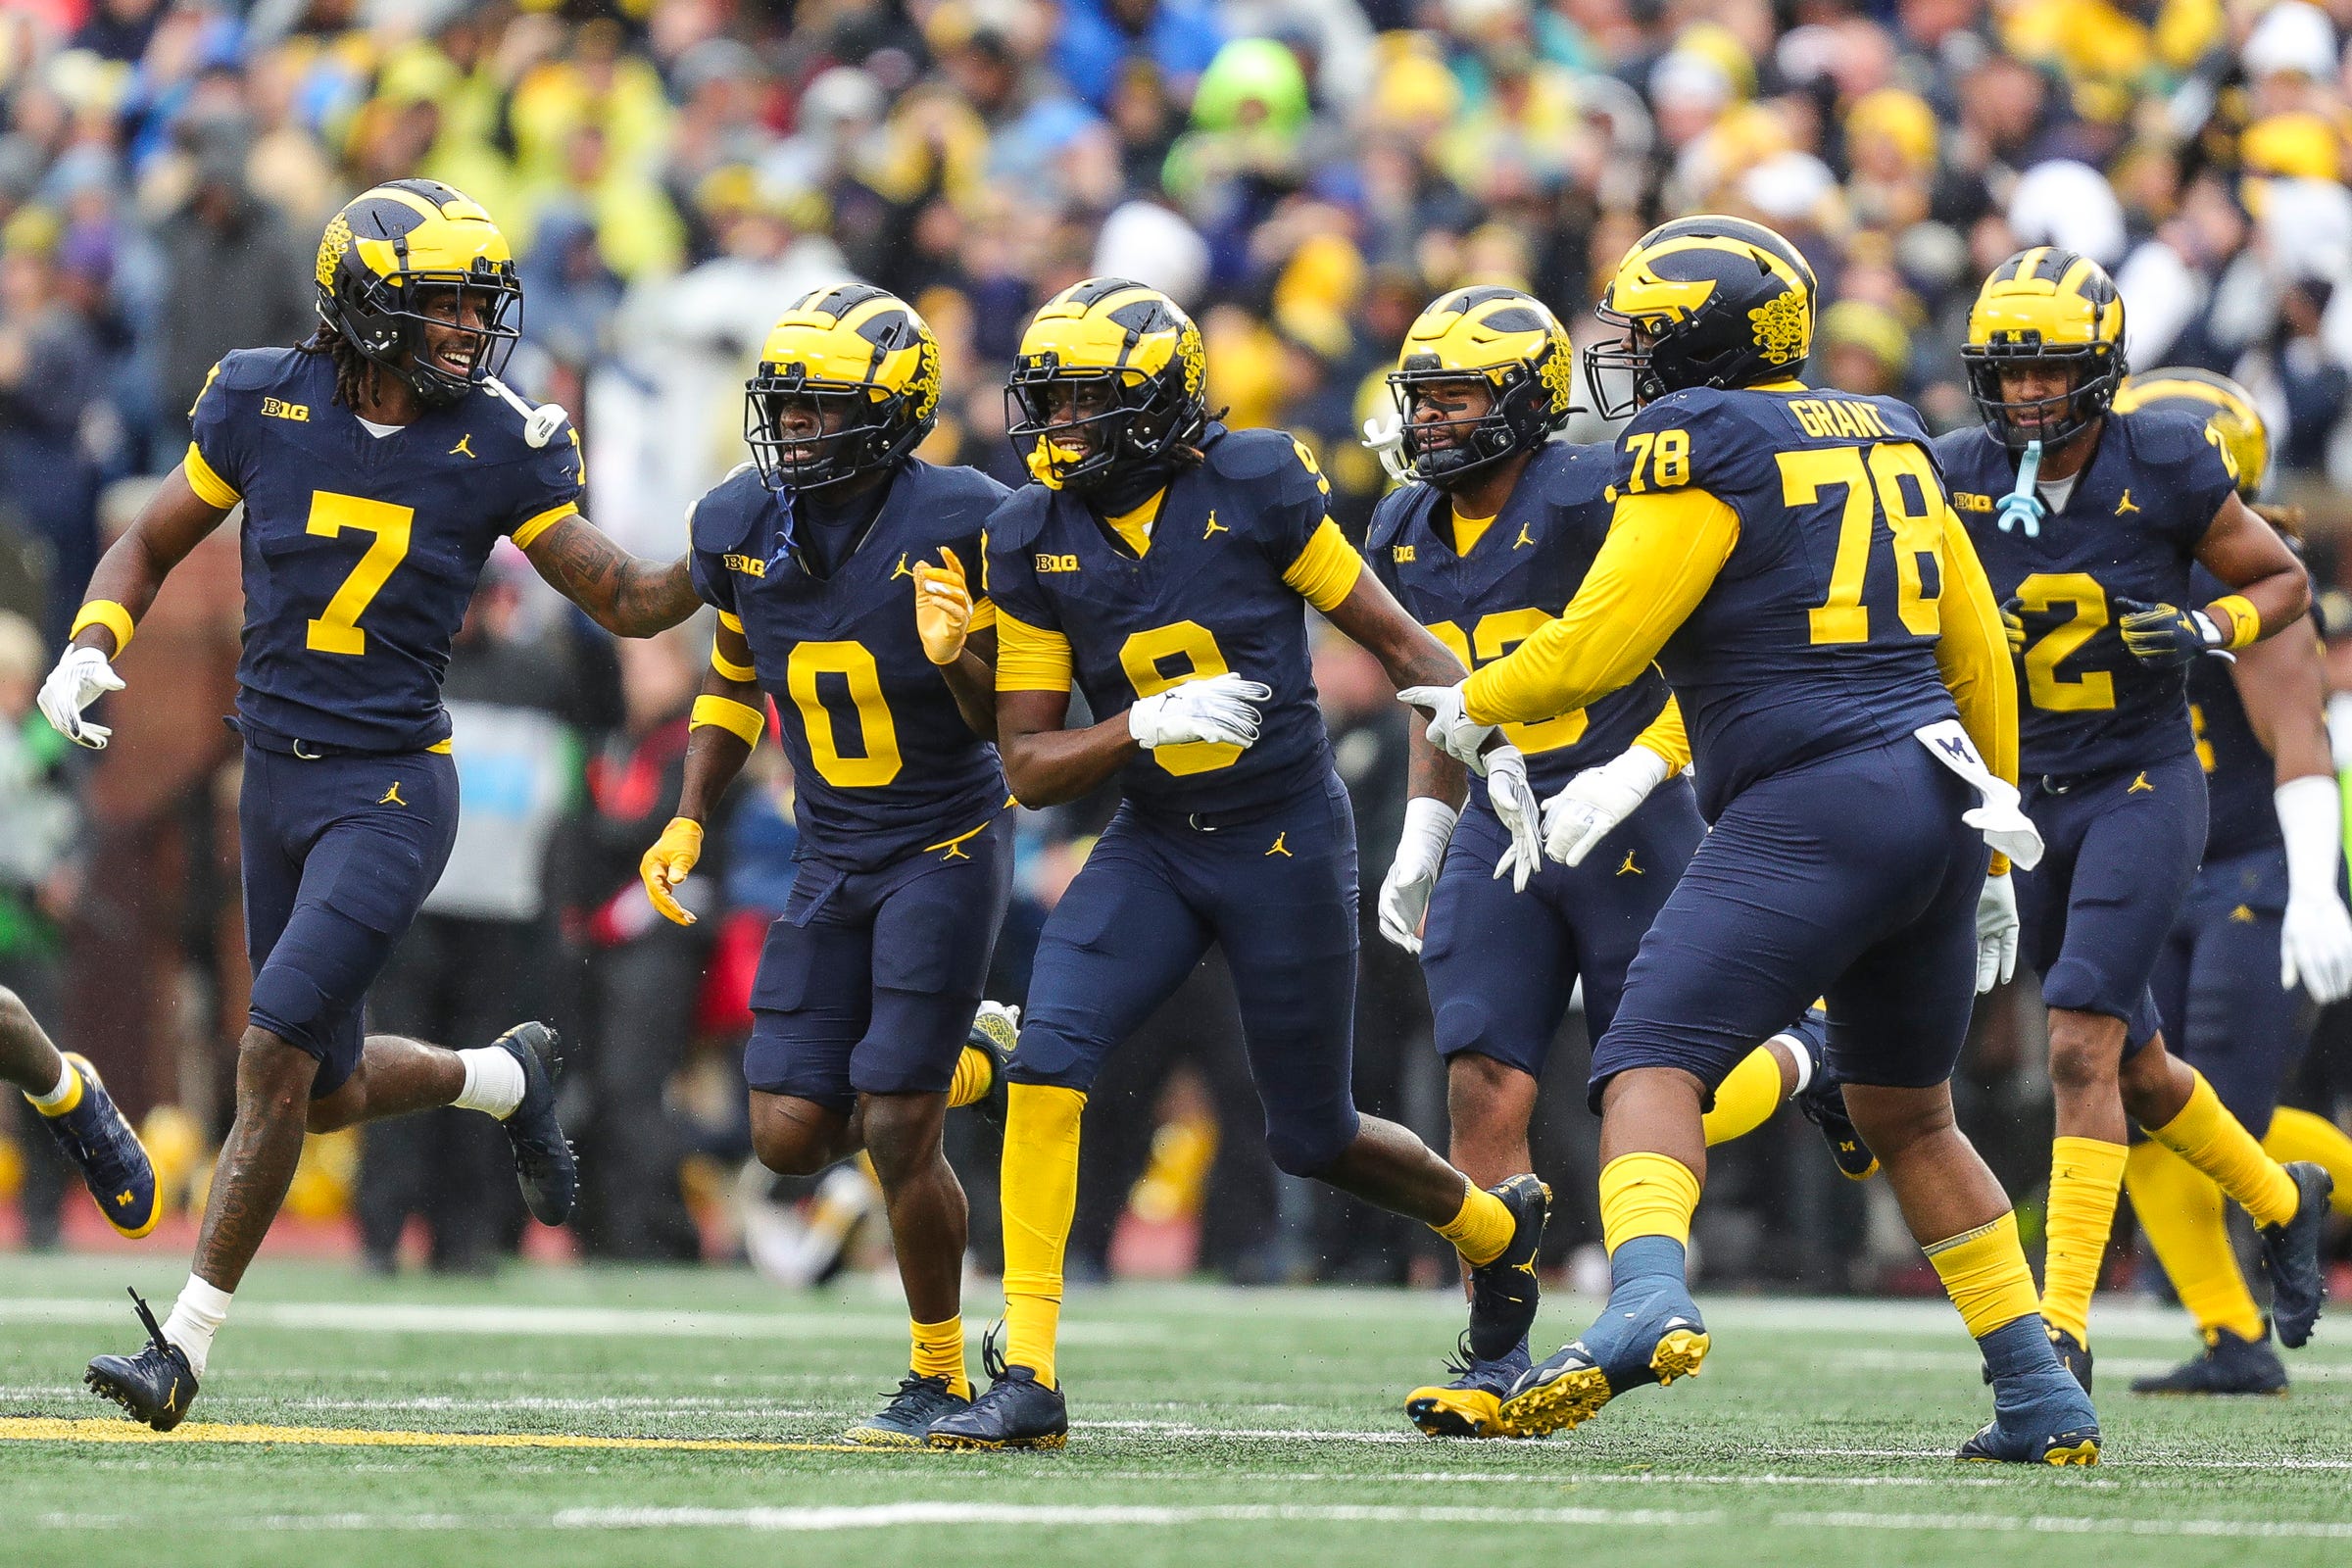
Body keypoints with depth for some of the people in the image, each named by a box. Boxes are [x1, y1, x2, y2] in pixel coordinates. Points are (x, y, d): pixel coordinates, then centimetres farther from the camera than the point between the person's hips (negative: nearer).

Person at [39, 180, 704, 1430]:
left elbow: (629, 601, 2)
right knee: (327, 1091, 12)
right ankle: (507, 1077, 43)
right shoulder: (263, 404, -3)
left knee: (276, 1057, -14)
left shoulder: (495, 449, -6)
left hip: (392, 791, -4)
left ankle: (186, 1345, -7)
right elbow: (152, 544, 10)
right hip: (277, 780, 4)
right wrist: (92, 645, -7)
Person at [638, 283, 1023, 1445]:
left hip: (946, 847, -6)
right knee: (791, 1138, -2)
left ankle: (941, 1379, 8)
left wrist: (961, 658, -31)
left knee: (895, 1138, -11)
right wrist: (688, 821, 8)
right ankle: (960, 1072, 28)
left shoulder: (956, 523, -17)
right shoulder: (741, 525, -1)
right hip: (831, 859, 6)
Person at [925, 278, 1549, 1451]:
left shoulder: (1253, 492, -12)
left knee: (1312, 1137, 6)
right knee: (1047, 1058, -19)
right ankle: (1026, 1378, -16)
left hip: (1287, 841, -3)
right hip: (1153, 846, 3)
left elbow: (1395, 639, -1)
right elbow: (1031, 769, -3)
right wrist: (1147, 724, -20)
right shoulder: (1033, 545, -3)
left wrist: (1485, 746, -12)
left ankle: (1494, 1227, 39)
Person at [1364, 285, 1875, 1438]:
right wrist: (1420, 841, 17)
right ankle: (1496, 1361, -4)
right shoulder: (1406, 534, 8)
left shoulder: (1590, 502, -16)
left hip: (1623, 823, -6)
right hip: (1502, 826, 6)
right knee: (1485, 1094, -7)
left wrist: (1629, 777, -24)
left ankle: (1801, 1060, 33)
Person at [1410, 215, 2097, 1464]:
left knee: (1652, 1068, -11)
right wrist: (1988, 857, 30)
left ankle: (1648, 1298, -38)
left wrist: (1475, 705, 13)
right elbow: (1979, 659, 23)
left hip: (1810, 810, -7)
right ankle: (2041, 1398, 20)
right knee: (1907, 1118, 21)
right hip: (1940, 803, 8)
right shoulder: (1885, 443, 18)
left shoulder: (1702, 450, -5)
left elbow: (1595, 647, -6)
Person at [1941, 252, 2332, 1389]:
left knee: (2083, 1048, -18)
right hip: (2030, 792, 5)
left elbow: (2284, 580, 2)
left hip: (2143, 784, -5)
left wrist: (2204, 629, -16)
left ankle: (2063, 1326, -19)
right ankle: (2279, 1201, 44)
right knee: (2134, 1069, 16)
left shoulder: (2165, 468, -10)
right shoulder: (1963, 477, -1)